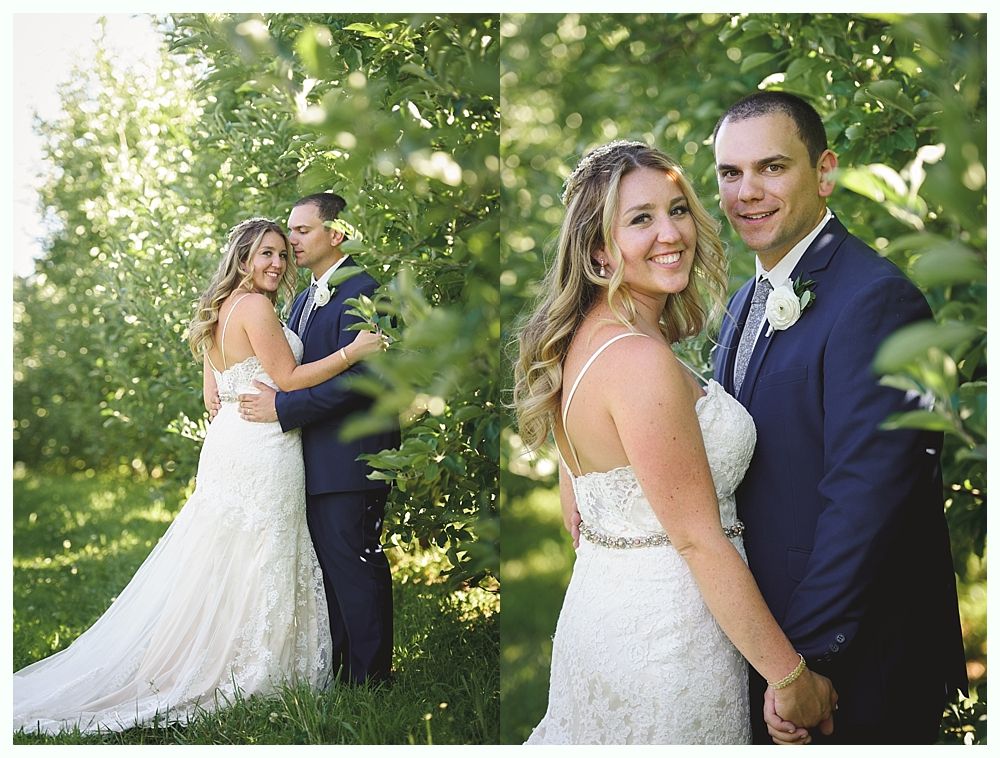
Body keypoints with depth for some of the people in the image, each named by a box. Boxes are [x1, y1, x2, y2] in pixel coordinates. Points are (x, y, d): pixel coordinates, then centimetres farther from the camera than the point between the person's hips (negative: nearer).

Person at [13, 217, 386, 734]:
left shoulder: (218, 311, 15)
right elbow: (288, 378, -14)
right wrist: (352, 351, -14)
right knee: (256, 568, -1)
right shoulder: (255, 306, -13)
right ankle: (247, 675, 6)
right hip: (262, 451, -9)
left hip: (227, 443, 9)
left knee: (221, 567, 13)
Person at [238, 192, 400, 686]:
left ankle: (370, 680, 9)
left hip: (348, 459, -9)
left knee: (355, 569, -2)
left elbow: (356, 377, -21)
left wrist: (282, 408, -19)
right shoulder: (305, 300, 19)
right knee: (328, 568, 15)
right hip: (315, 460, 9)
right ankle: (334, 670, 26)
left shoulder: (361, 292, -12)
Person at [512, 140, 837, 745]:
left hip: (596, 603, 9)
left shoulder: (582, 340, 4)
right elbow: (699, 541, -22)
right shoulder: (642, 360, -24)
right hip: (666, 632, -9)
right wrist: (791, 677, -16)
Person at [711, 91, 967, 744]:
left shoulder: (875, 299, -21)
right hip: (770, 633, 8)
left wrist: (805, 652, -21)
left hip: (854, 660, -8)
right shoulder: (750, 301, 8)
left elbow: (864, 498, -25)